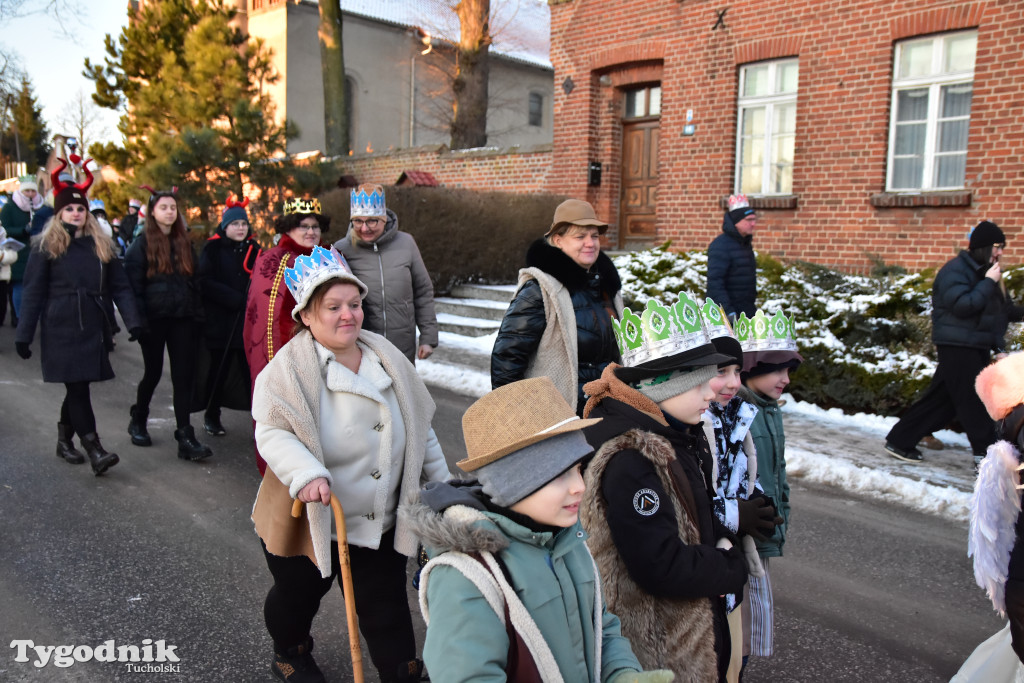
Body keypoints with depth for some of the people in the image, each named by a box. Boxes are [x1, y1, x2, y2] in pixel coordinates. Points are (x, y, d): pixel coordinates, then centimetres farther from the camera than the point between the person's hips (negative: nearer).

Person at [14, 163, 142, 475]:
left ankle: (64, 440, 28)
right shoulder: (46, 247, 0)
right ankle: (94, 449, -8)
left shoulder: (101, 246, 10)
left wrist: (133, 320, -5)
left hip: (93, 329, 4)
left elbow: (120, 286, 6)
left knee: (77, 388, 10)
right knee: (77, 387, -7)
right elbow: (33, 293, 0)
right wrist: (24, 335, -3)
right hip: (62, 329, -3)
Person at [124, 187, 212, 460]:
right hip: (154, 318, -3)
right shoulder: (142, 244, -1)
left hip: (182, 318, 3)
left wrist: (197, 312, 6)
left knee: (184, 375, -2)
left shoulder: (184, 243, 11)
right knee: (153, 372, 8)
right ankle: (138, 421, 34)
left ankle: (185, 437, -1)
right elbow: (133, 284, -5)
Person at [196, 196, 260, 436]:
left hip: (250, 322, 3)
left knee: (252, 368, -2)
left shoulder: (253, 250, 12)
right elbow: (206, 283, -9)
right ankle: (211, 416, 21)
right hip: (221, 323, -2)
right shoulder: (213, 249, 1)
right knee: (219, 369, 6)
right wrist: (236, 299, -18)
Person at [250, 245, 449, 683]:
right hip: (308, 519, -3)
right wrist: (305, 474, -40)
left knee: (387, 605, 10)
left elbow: (419, 428, 9)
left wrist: (442, 483, 12)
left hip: (382, 521, 3)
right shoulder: (289, 368, -14)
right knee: (298, 595, 20)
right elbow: (272, 431, -23)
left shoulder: (386, 357, 2)